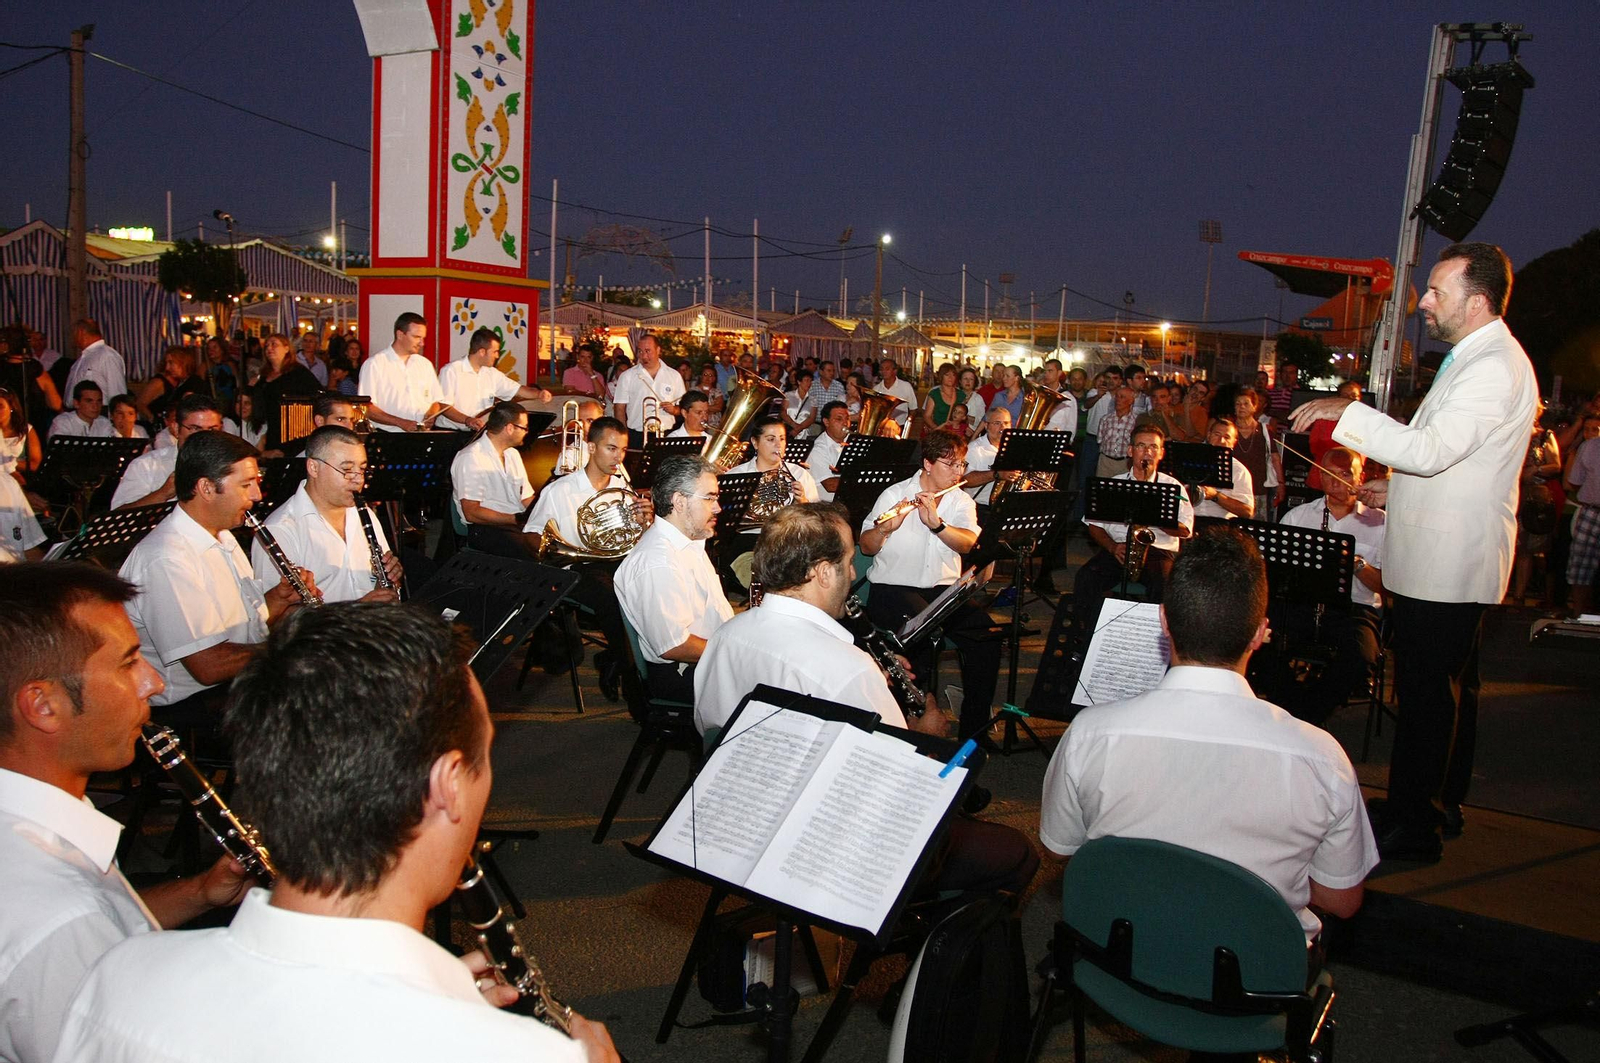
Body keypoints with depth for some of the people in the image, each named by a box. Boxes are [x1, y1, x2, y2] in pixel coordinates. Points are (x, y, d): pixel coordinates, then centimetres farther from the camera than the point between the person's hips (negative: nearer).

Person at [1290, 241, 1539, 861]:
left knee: (1425, 694, -6)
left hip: (1445, 569, -11)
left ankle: (1411, 827, 1)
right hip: (1446, 560, 11)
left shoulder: (1496, 368, -19)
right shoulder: (1476, 358, 16)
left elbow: (1432, 449, -31)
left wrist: (1346, 412, -28)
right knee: (1449, 688, 20)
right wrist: (1394, 492, 19)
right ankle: (1442, 803, 33)